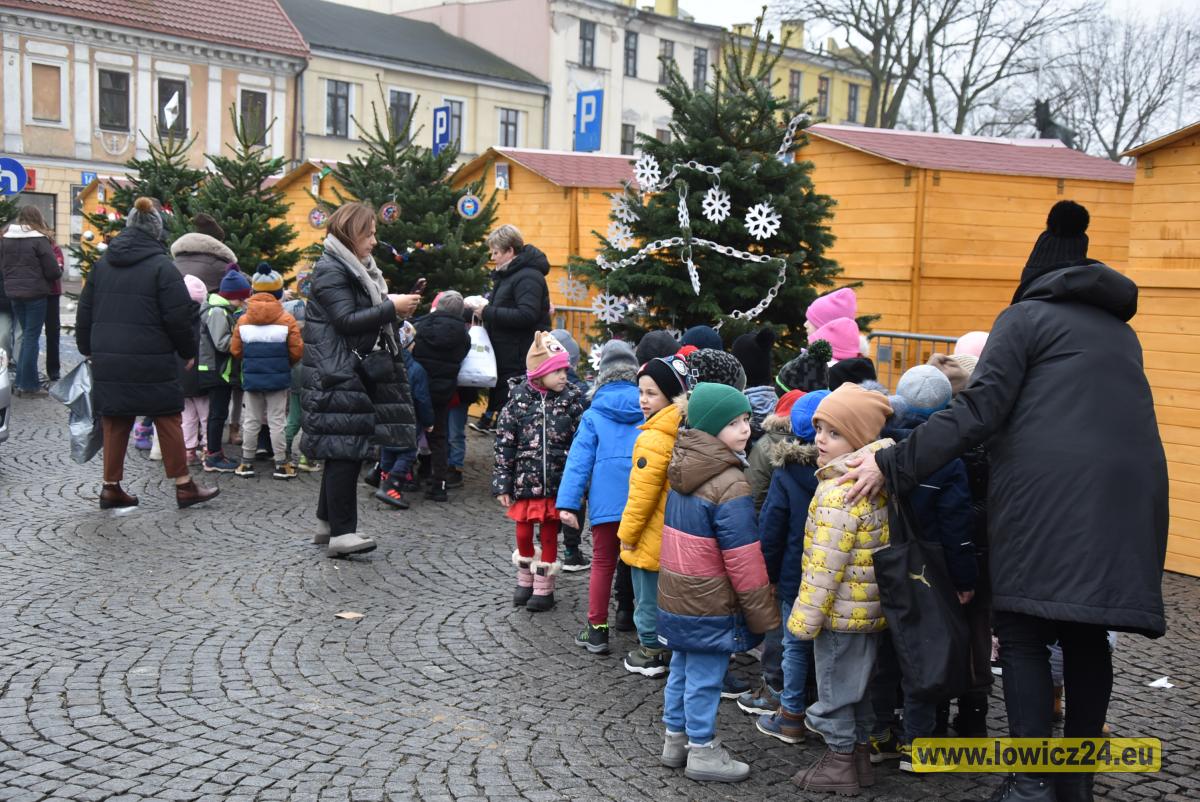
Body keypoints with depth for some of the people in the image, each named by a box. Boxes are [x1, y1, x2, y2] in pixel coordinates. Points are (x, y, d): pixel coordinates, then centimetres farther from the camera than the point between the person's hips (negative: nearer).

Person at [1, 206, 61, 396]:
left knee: (26, 335, 16)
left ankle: (21, 382, 17)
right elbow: (53, 271, -12)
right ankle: (29, 386, 4)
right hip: (35, 293, -5)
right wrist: (60, 270, 9)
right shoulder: (40, 240, -12)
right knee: (32, 337, 1)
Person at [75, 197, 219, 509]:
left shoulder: (102, 264, 8)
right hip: (152, 363, -5)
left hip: (108, 361, 5)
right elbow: (179, 317, -11)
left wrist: (89, 349, 25)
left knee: (115, 423, 11)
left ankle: (111, 488, 15)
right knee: (168, 419, 4)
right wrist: (188, 351, 3)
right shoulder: (161, 266, -10)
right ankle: (184, 486, 8)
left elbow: (85, 313, 14)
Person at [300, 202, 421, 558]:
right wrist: (392, 308, -17)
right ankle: (341, 533, -8)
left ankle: (328, 524, 19)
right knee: (346, 450, -10)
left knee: (343, 451, 11)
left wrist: (394, 309, 5)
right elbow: (346, 320, -19)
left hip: (356, 372, 10)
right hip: (337, 375, -10)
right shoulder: (330, 270, -11)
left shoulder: (357, 268, 19)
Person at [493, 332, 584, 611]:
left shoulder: (571, 399, -4)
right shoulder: (519, 398, -6)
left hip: (557, 482, 0)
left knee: (549, 534, 10)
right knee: (524, 532, 12)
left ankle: (544, 587, 25)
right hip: (525, 480, 0)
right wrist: (502, 484, -4)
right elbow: (504, 444, -2)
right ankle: (525, 580, 35)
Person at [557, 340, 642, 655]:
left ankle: (597, 630, 15)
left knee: (603, 563, 11)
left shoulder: (593, 415, -1)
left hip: (607, 501, -1)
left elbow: (580, 460, -6)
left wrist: (568, 502, -7)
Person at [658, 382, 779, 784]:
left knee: (682, 669, 19)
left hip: (677, 595, 8)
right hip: (710, 604, -8)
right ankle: (702, 752, 16)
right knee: (705, 677, 4)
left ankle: (676, 739, 31)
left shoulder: (682, 470, 3)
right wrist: (764, 613, -11)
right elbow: (743, 560, -20)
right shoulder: (730, 485, -22)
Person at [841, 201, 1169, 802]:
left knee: (1023, 634, 0)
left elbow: (978, 412, -8)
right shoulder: (1118, 329, 24)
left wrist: (893, 465, -7)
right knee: (1086, 635, 13)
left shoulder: (1026, 316, 4)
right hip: (1126, 493, 6)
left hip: (1047, 493, -6)